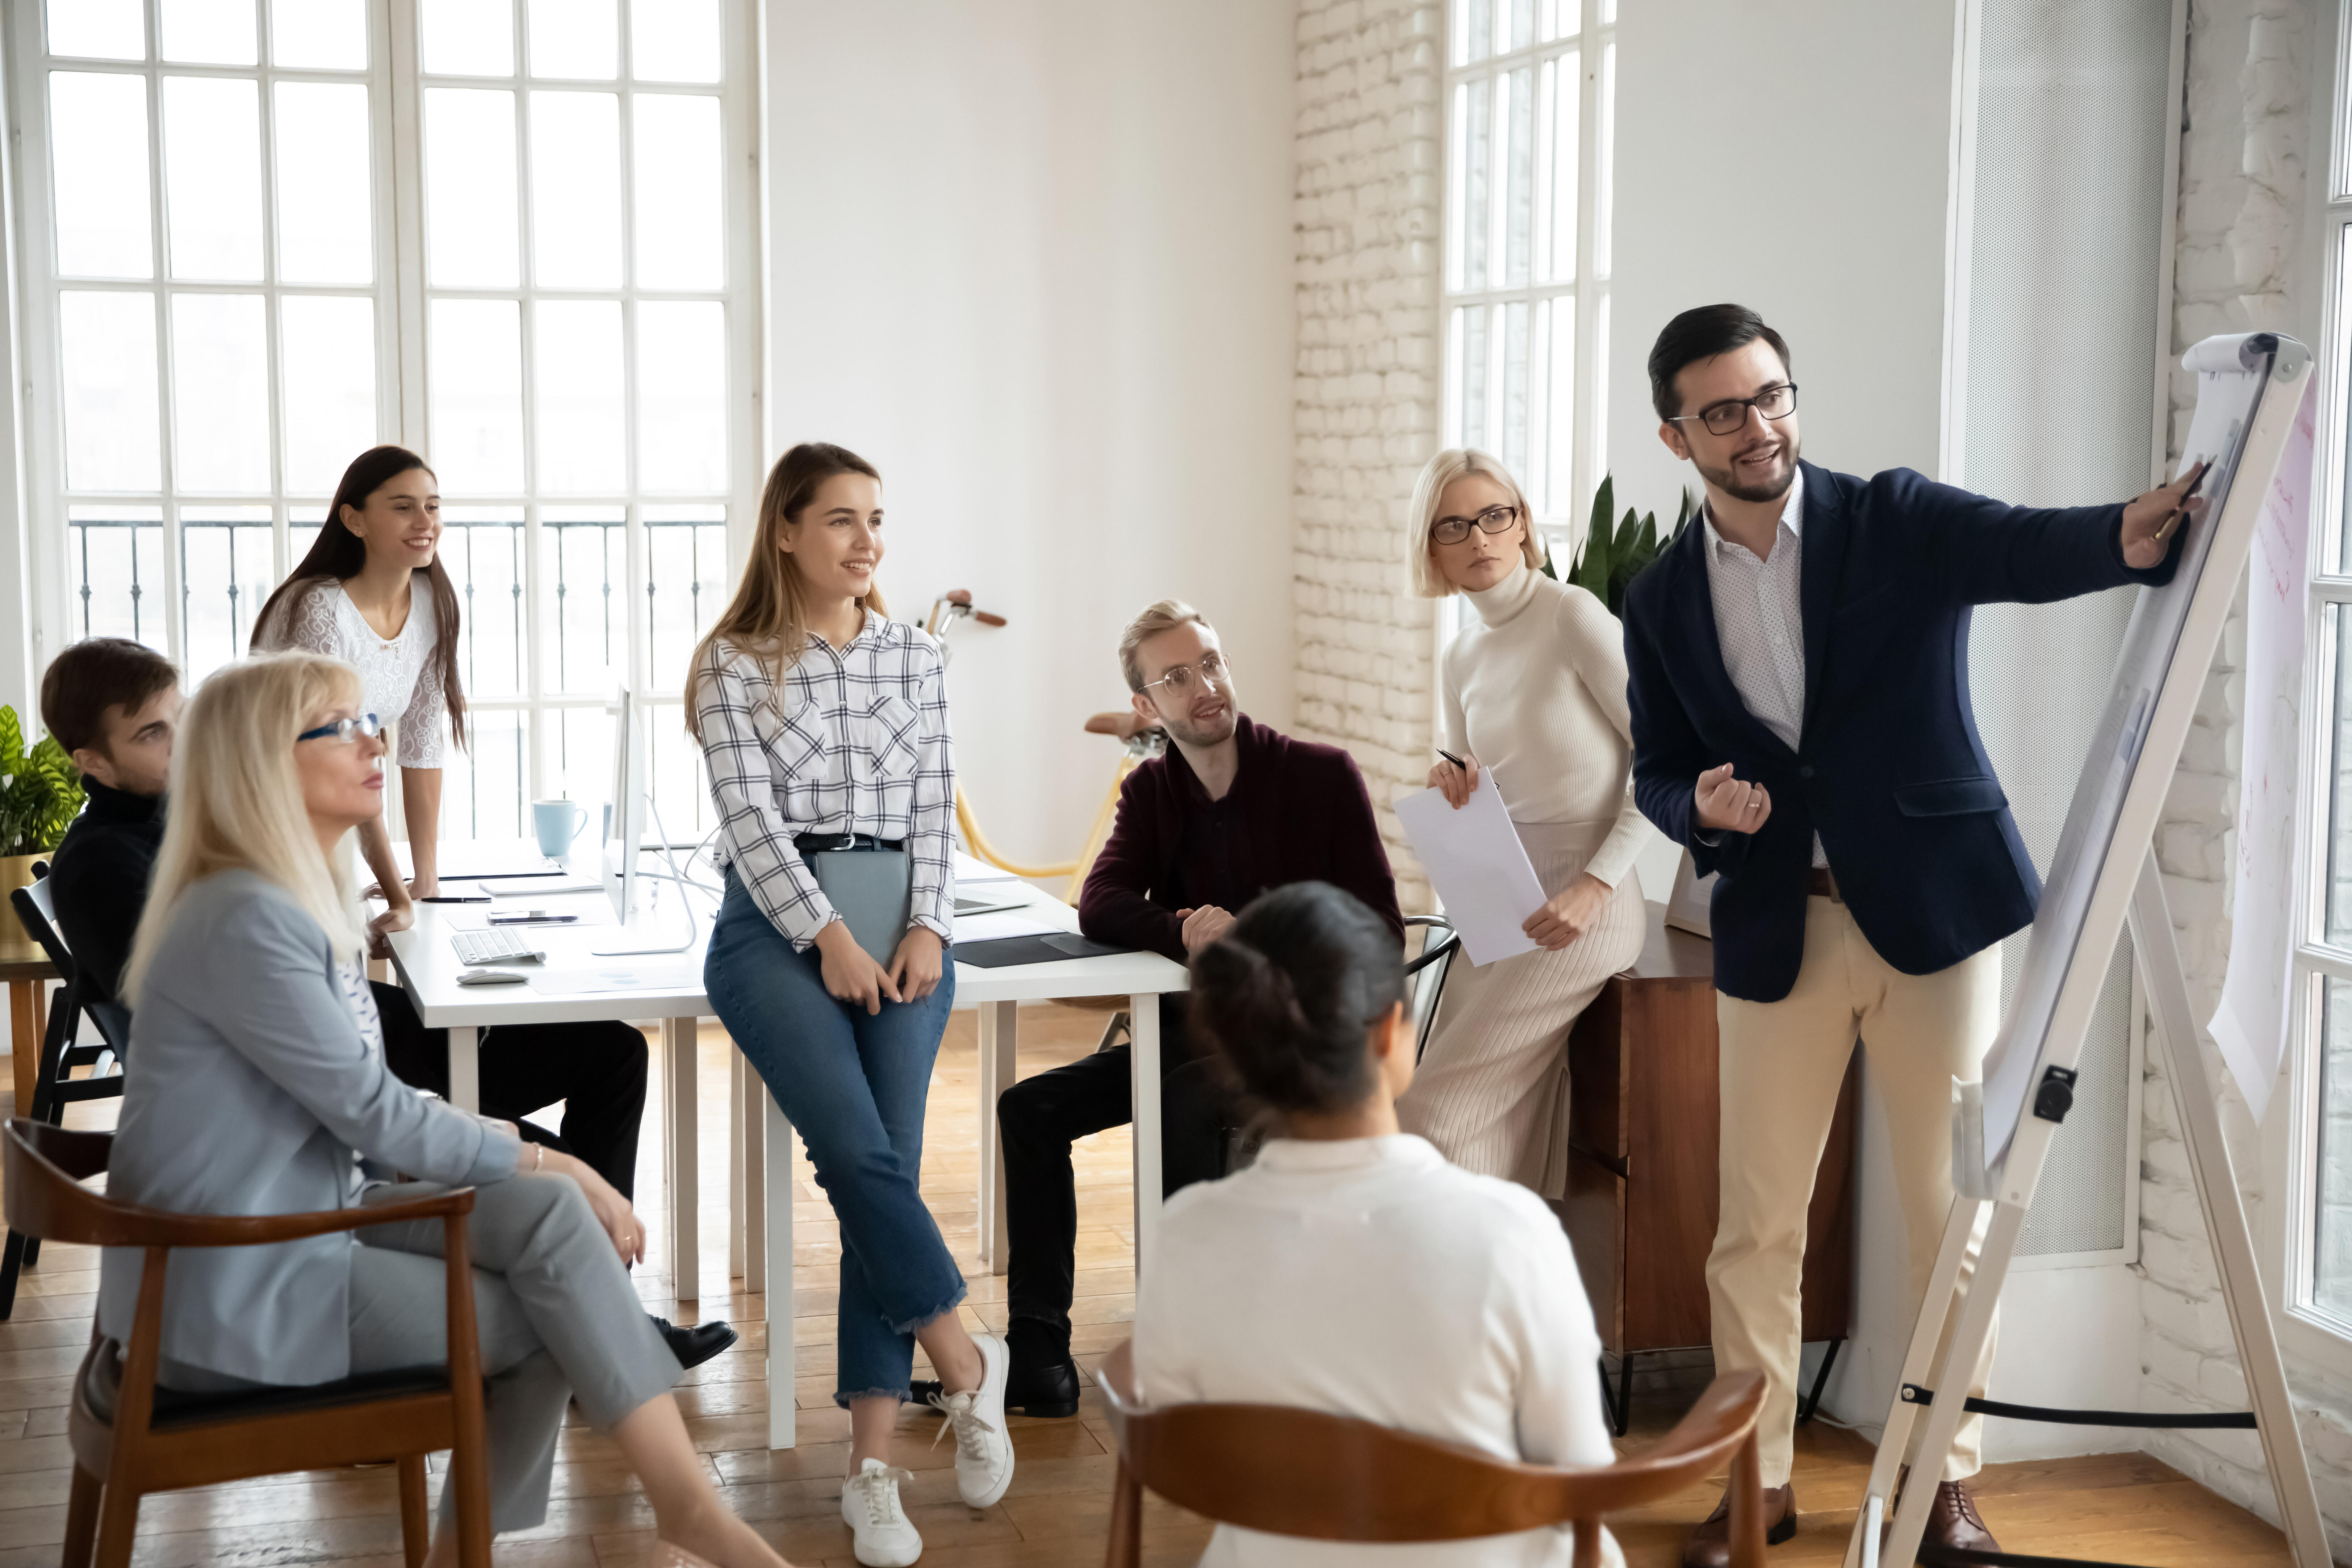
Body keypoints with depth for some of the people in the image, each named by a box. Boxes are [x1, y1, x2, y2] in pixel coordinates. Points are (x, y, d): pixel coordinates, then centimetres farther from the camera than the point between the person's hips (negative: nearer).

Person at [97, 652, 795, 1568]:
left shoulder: (305, 902, 11)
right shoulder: (245, 921, -20)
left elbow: (361, 1108, 12)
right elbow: (374, 1113, -19)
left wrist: (527, 1162, -2)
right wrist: (551, 1166, -9)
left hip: (301, 1225, 8)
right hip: (232, 1299, -8)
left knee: (550, 1216, -8)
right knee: (555, 1318, -11)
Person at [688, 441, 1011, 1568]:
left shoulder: (915, 657, 13)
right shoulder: (733, 666, 3)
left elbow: (934, 808, 10)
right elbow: (751, 815, -5)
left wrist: (926, 929, -4)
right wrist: (829, 938, -13)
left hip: (900, 923, 3)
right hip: (776, 921, -3)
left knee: (886, 1166, -8)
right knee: (857, 1148, -22)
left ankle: (872, 1467, -6)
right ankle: (966, 1366, -3)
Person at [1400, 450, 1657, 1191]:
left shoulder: (1574, 617, -10)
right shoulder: (1460, 660, 11)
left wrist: (1598, 882, -17)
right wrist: (1451, 792, -5)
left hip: (1579, 906, -7)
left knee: (1437, 1108, -10)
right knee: (1503, 1139, 5)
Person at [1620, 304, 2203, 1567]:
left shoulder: (1897, 523, -3)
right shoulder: (1662, 602, 6)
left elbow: (2029, 549, -21)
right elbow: (1656, 770, 11)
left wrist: (2128, 536, -43)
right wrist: (1700, 805, -13)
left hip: (1932, 907, -2)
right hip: (1774, 929, 2)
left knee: (1954, 1210, 4)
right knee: (1756, 1220, 6)